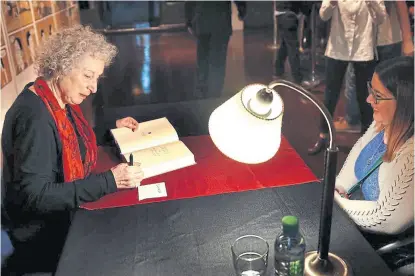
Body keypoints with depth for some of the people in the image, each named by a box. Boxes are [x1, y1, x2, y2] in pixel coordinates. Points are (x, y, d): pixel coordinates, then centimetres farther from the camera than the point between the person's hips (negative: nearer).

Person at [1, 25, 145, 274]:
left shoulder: (61, 99, -1)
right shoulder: (35, 115, -28)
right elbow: (34, 196, -30)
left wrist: (112, 129, 5)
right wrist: (109, 181, -34)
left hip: (66, 213, 8)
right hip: (45, 233, -8)